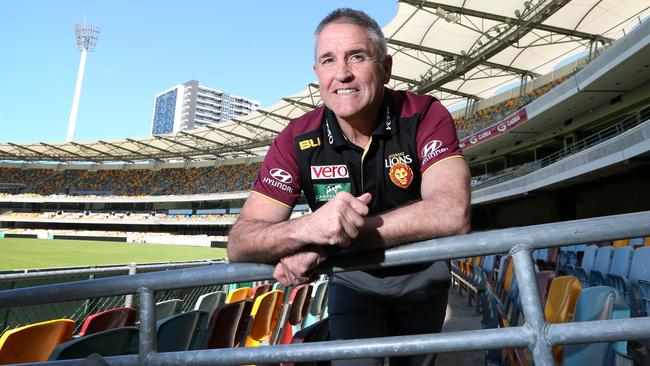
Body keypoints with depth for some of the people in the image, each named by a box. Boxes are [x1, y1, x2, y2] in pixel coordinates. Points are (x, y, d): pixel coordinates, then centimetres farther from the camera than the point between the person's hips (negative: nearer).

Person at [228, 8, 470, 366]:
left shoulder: (425, 115, -24)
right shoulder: (297, 139, -22)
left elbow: (453, 214, -39)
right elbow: (239, 242, -26)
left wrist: (321, 243, -40)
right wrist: (307, 227, -50)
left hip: (421, 274, 1)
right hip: (353, 280, 0)